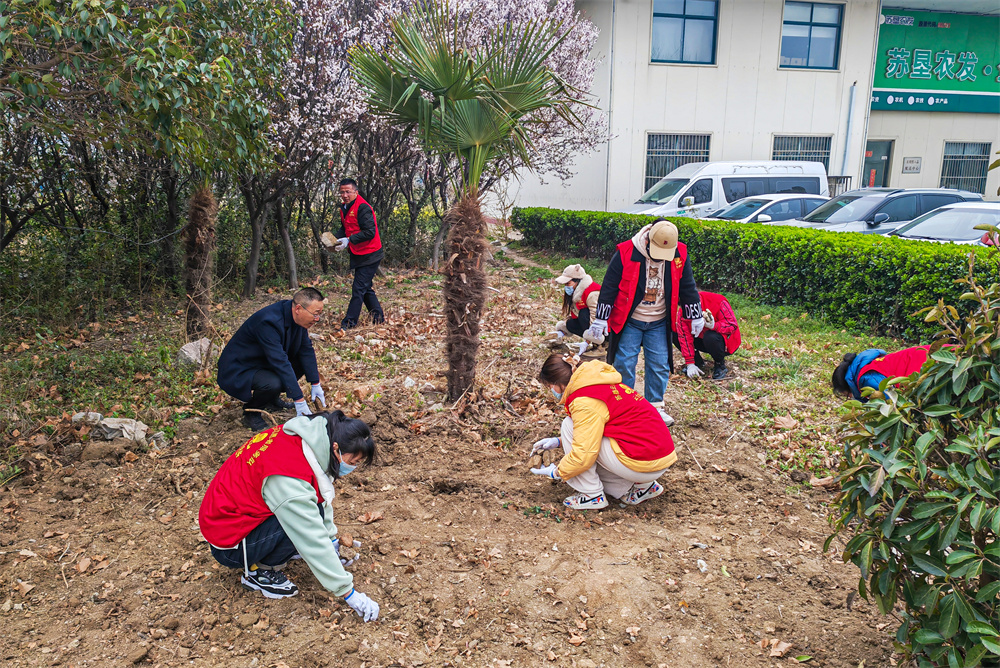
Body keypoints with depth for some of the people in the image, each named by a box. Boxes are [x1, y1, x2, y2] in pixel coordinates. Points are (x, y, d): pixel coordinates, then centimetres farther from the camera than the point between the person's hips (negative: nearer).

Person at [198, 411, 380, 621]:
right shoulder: (287, 477, -34)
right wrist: (349, 593, -24)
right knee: (304, 520, -25)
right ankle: (260, 573, -5)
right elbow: (314, 543, -30)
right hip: (229, 543, -8)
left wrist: (332, 539, 7)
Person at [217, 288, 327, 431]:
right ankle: (250, 413, -3)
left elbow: (306, 349, 3)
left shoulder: (295, 316, -8)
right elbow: (280, 363, -36)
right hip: (239, 369, -9)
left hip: (264, 363, 9)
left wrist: (316, 384, 0)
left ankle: (272, 400, 13)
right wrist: (299, 400, -34)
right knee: (273, 383, -35)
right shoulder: (269, 322, -34)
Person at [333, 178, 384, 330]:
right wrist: (337, 240, 3)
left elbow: (369, 232, -23)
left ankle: (349, 322, -3)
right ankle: (378, 318, 24)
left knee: (358, 289, -7)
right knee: (365, 289, 14)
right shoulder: (344, 208, 11)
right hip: (358, 255, 10)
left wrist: (349, 240, -25)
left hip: (369, 256, -10)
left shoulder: (363, 208, -17)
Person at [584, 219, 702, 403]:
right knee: (624, 364, -1)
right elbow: (609, 287, -10)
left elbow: (688, 287, 7)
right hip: (629, 321, -2)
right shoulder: (626, 252, -16)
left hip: (659, 324, 2)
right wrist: (600, 319, -9)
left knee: (660, 366, 5)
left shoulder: (679, 254, -7)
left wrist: (696, 317, 10)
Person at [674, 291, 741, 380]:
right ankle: (698, 362, 2)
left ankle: (720, 365, -10)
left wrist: (714, 326, -44)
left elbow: (732, 324, -23)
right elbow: (684, 336, -17)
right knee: (674, 333, -14)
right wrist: (690, 364, -22)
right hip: (701, 339, 5)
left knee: (710, 337, -39)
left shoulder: (718, 301, -25)